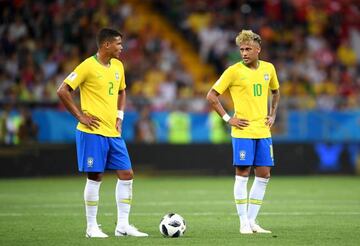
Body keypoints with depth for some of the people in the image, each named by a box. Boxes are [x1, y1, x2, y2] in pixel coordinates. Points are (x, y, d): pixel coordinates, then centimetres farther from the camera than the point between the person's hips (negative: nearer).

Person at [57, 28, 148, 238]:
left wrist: (120, 116, 13)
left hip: (113, 132, 7)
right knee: (95, 177, -3)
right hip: (93, 131, -7)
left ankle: (123, 225, 9)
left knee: (127, 175, 3)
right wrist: (80, 116, -12)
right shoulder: (88, 66, -12)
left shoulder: (118, 66, 10)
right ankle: (92, 227, 6)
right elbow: (63, 91, -13)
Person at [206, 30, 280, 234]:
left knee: (264, 175, 4)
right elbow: (212, 96, -4)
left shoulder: (268, 69, 7)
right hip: (243, 131, -5)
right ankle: (244, 223, 1)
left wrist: (273, 115, 14)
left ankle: (252, 220, 13)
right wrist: (227, 118, -9)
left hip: (263, 131, 5)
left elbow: (275, 91, 26)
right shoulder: (234, 71, -7)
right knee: (243, 174, -5)